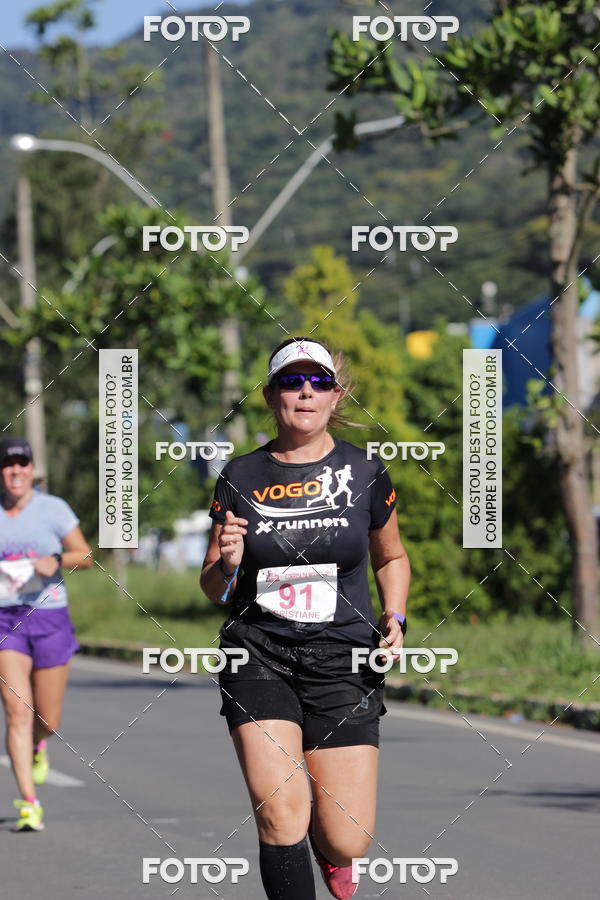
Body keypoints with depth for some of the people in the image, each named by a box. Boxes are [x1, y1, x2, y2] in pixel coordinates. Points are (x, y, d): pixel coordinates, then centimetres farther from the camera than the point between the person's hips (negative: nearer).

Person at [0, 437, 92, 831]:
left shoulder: (52, 509, 0)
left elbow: (85, 556, 3)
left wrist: (57, 561, -16)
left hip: (49, 617, 0)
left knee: (48, 721, 7)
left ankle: (37, 744, 45)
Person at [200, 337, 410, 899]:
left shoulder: (365, 473, 3)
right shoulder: (240, 477, 2)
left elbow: (392, 559, 20)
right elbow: (212, 589, 10)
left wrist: (394, 619, 2)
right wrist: (226, 564, -13)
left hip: (343, 661, 0)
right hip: (259, 656, 0)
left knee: (347, 842, -4)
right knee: (279, 816, -20)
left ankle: (327, 847, 33)